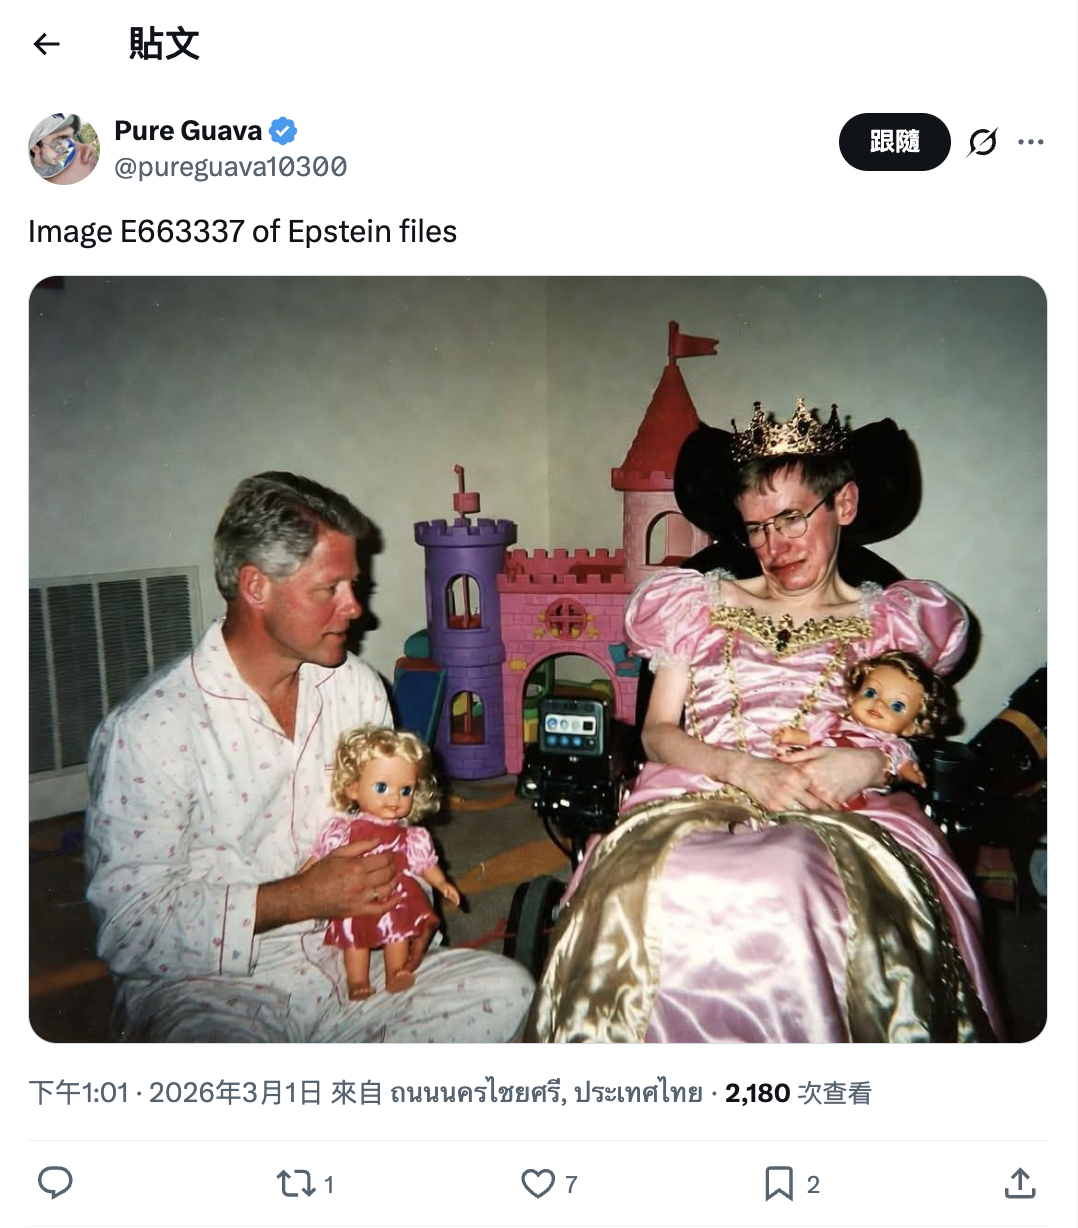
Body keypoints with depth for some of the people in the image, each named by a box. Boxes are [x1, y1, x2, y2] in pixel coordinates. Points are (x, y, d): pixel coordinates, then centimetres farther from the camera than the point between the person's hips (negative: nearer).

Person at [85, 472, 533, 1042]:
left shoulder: (357, 686, 4)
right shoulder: (149, 727, -14)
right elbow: (127, 924, -16)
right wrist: (303, 897, -19)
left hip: (350, 962, 7)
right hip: (210, 987, -6)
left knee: (508, 992, -14)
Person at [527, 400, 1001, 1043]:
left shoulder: (894, 620, 18)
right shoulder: (701, 604, 19)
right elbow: (658, 733, 11)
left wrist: (873, 760, -10)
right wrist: (742, 768, -9)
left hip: (846, 820, 0)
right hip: (697, 799, 1)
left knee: (800, 888, -38)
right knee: (645, 887, -34)